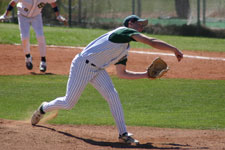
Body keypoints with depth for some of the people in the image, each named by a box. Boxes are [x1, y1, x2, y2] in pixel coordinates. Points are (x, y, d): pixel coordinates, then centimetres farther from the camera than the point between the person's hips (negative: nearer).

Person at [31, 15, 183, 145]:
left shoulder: (124, 52, 15)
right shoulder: (125, 30, -12)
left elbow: (122, 73, 19)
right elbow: (151, 42, -21)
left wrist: (146, 75, 15)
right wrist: (175, 50, -18)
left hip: (97, 69, 9)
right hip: (83, 64, -8)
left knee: (112, 95, -12)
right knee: (69, 103, 1)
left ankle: (123, 134, -12)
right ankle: (44, 108, 30)